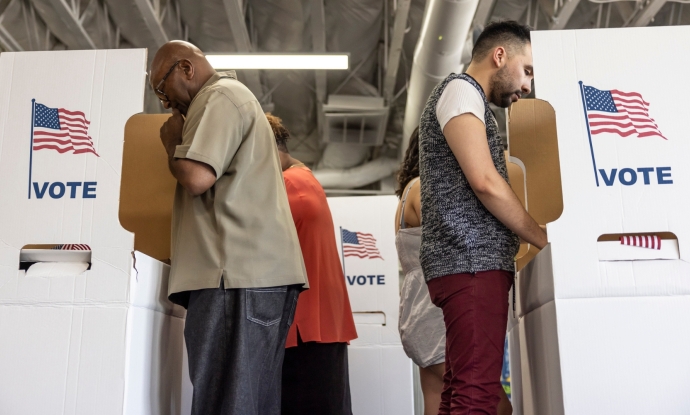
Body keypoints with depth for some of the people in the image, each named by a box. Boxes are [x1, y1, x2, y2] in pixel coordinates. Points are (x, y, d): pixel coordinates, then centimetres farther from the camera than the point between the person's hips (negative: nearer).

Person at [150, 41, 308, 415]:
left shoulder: (219, 97, -1)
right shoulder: (236, 99, 31)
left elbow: (197, 176, -16)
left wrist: (171, 141, 2)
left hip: (238, 272, -10)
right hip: (258, 271, 10)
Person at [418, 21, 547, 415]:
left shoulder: (468, 100, 28)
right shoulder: (461, 90, -2)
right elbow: (485, 182, -15)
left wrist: (517, 252, 15)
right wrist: (546, 240, -6)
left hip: (471, 261, 10)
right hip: (471, 261, -10)